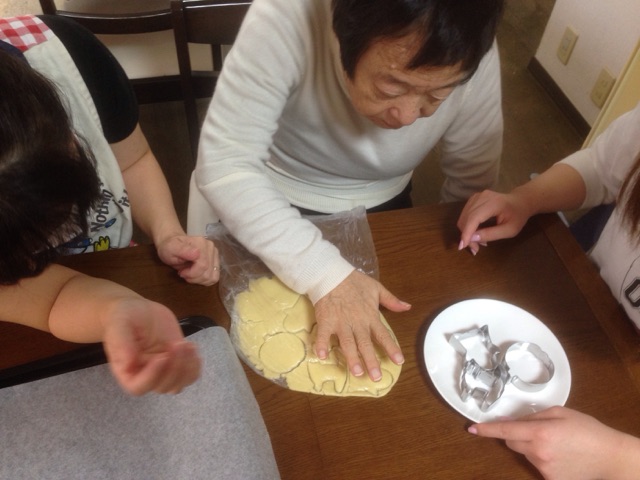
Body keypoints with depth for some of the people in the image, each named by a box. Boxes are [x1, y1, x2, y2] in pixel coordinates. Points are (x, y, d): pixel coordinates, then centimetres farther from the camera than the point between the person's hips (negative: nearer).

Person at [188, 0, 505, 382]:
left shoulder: (475, 61, -22)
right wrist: (326, 274, -39)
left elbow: (473, 186, -9)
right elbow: (225, 166, -32)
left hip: (378, 206, 3)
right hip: (264, 200, -1)